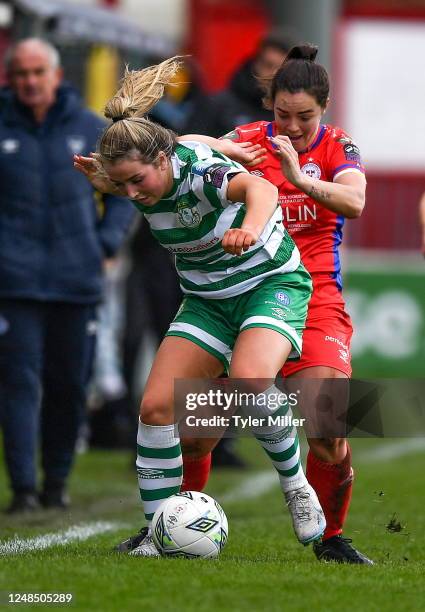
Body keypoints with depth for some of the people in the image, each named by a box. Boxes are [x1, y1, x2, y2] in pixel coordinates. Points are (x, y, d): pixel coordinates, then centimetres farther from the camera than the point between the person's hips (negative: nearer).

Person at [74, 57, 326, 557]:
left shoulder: (199, 171, -29)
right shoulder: (143, 186, -9)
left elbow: (259, 187, -51)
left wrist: (251, 226, -72)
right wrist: (102, 180, -2)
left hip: (273, 283, -7)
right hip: (207, 301, 7)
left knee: (249, 379, -34)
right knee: (157, 405, -10)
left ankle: (296, 486, -12)